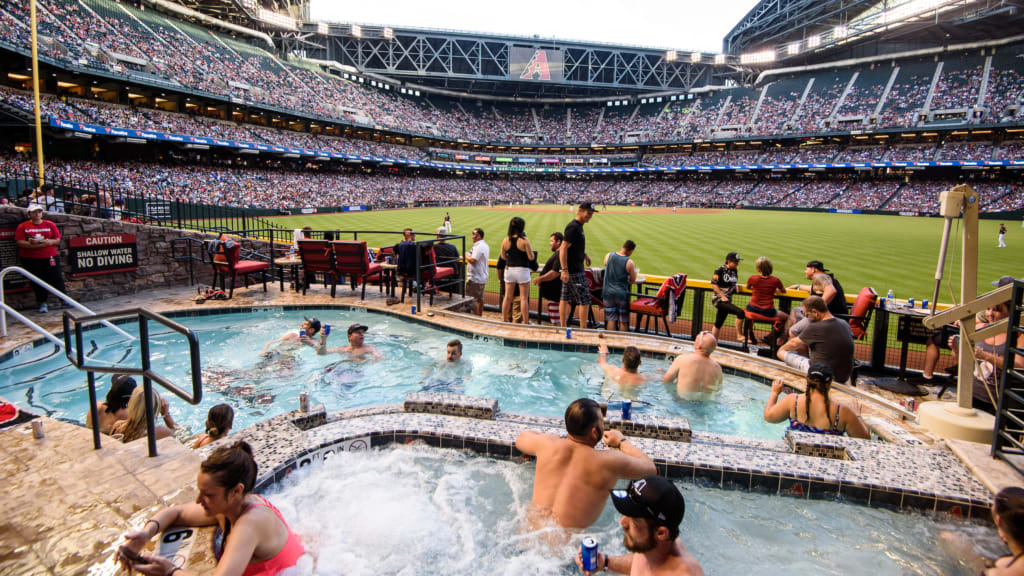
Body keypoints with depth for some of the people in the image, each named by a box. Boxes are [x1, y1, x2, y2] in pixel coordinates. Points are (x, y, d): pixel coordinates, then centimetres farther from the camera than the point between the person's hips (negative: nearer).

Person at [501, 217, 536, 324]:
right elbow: (531, 257, -12)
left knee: (508, 297, 13)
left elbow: (503, 256, 10)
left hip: (509, 269, 4)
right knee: (524, 298, 4)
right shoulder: (524, 240, -14)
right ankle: (525, 322, 8)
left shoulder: (505, 240, -1)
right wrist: (531, 250, 7)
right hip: (522, 270, -4)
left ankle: (504, 319, 21)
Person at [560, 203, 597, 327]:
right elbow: (563, 248, -24)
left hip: (569, 270, 10)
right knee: (585, 299, -4)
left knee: (565, 299, 13)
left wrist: (584, 255, 21)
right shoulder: (573, 227, -18)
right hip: (574, 270, -10)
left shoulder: (579, 226, 12)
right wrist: (564, 270, -27)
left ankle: (563, 327, 21)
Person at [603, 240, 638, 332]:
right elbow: (633, 281, -3)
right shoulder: (629, 263, -12)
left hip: (608, 292, 3)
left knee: (610, 319, 8)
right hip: (621, 293, -3)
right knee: (623, 321, 8)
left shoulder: (608, 256, -2)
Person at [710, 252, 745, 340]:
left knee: (718, 324, 11)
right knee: (740, 312, -21)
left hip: (727, 300, 7)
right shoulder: (720, 270, -11)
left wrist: (735, 287, 1)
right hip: (719, 299, -7)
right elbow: (713, 284, -13)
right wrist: (722, 296, -16)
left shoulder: (734, 270, 10)